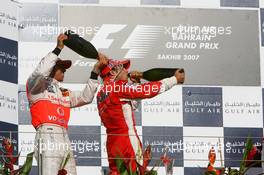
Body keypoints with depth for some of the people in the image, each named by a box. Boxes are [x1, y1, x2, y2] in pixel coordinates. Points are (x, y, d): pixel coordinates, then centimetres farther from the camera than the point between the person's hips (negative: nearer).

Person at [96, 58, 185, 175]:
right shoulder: (118, 88, -12)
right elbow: (147, 90, -12)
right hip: (127, 143, -8)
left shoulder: (101, 93, 13)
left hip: (112, 144, 8)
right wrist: (175, 79, -4)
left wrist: (135, 83, 10)